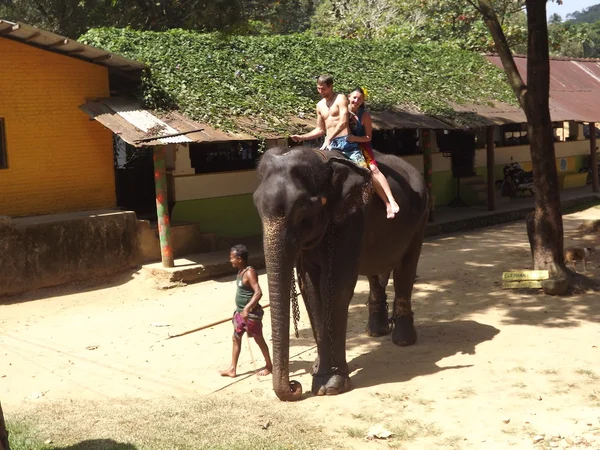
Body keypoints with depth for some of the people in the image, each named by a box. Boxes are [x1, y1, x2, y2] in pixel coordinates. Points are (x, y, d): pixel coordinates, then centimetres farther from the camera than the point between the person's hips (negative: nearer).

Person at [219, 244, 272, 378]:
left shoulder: (249, 272, -22)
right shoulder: (241, 272, 6)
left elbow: (258, 293, -30)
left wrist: (247, 308, -37)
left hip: (251, 313, -9)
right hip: (240, 312, 9)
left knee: (258, 339, 6)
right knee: (236, 339, 11)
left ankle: (269, 365, 24)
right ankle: (232, 369, 17)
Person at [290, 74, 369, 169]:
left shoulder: (340, 99, -1)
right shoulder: (320, 105, 18)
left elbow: (343, 123, -14)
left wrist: (329, 138, -22)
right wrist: (302, 137, 10)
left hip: (344, 140, -6)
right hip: (329, 143, 6)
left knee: (363, 167, -19)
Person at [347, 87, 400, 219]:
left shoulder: (364, 115, -5)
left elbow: (368, 137, -5)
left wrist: (355, 138, -23)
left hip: (362, 146, 0)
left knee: (373, 169, -25)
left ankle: (392, 201, -32)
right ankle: (387, 204, -24)